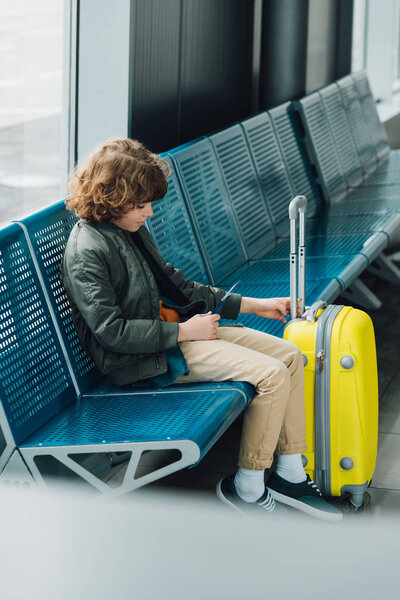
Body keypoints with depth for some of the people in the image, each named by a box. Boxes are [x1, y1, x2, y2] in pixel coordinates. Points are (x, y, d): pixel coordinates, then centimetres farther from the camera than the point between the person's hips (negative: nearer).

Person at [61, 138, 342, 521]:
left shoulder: (131, 228, 10)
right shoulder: (86, 252, -19)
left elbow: (172, 280, 21)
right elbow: (111, 331, -23)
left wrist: (250, 305, 17)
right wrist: (183, 332, -18)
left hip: (173, 325, 10)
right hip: (143, 359, -10)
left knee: (290, 355, 2)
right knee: (272, 374, -20)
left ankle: (289, 474, 8)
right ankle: (246, 487, -7)